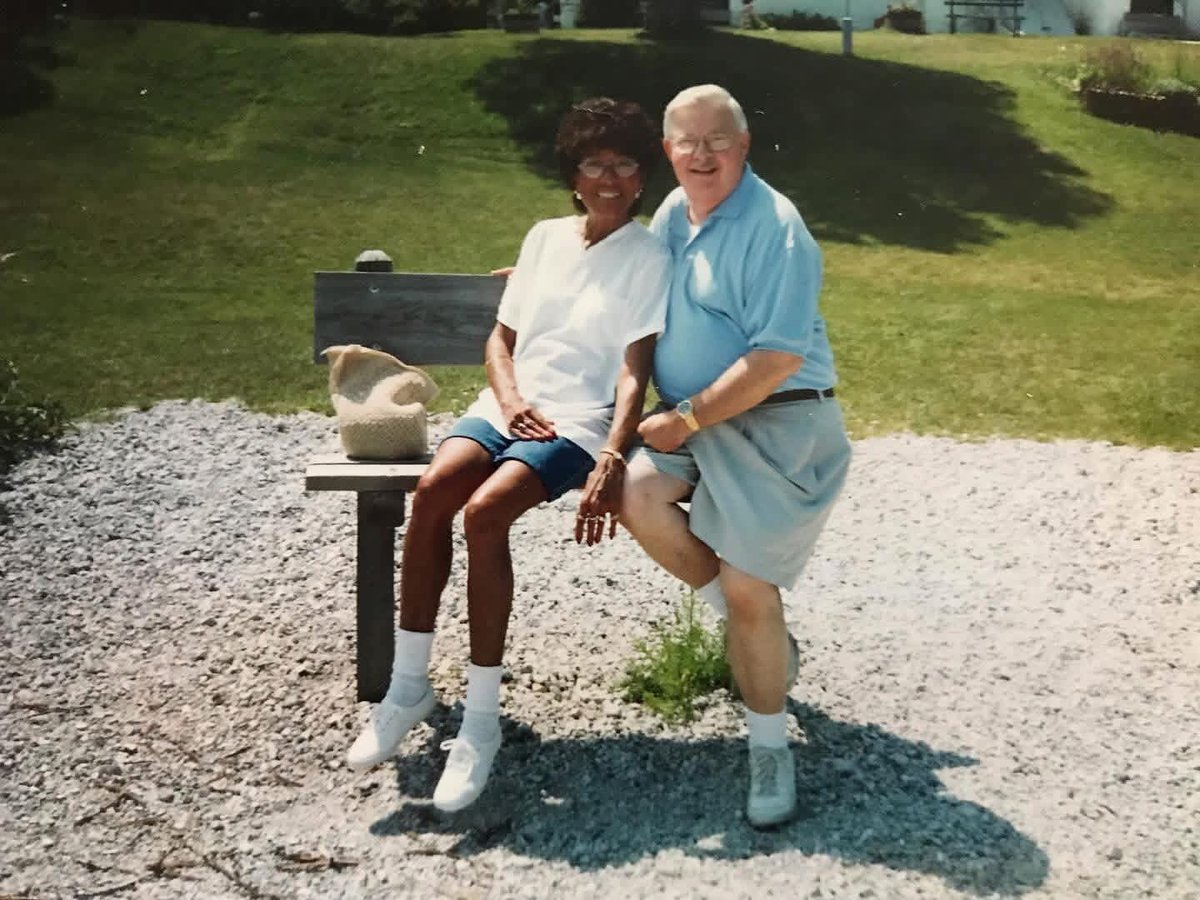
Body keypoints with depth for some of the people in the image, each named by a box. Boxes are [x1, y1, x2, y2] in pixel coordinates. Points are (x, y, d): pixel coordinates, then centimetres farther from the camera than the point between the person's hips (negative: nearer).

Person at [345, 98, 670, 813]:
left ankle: (482, 720, -23)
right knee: (434, 489, -27)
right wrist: (510, 400, -6)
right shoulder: (545, 238, 16)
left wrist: (611, 461, -24)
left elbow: (635, 372, -9)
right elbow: (501, 338, 16)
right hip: (509, 406, 5)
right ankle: (410, 685, -16)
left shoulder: (649, 257, 0)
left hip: (581, 422, -4)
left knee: (485, 510, -31)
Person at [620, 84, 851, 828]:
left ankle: (770, 748, 16)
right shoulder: (675, 211, 9)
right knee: (636, 495, -20)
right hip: (691, 419, 7)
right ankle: (761, 632, 4)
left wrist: (685, 420, -17)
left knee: (748, 593, -8)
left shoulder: (774, 228, -16)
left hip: (776, 425, -7)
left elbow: (774, 361, -21)